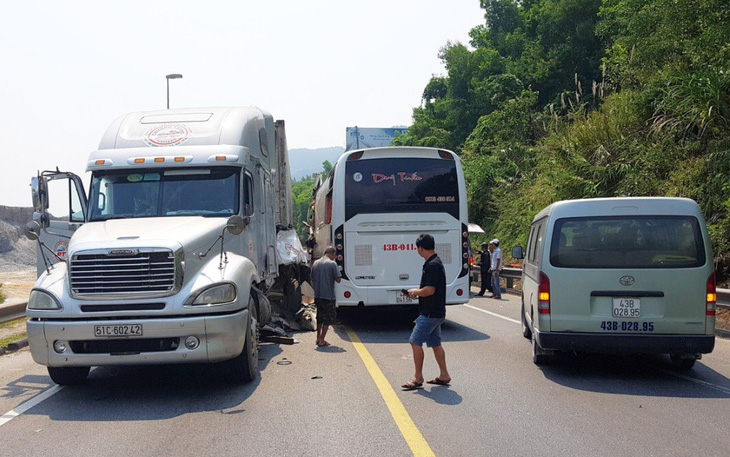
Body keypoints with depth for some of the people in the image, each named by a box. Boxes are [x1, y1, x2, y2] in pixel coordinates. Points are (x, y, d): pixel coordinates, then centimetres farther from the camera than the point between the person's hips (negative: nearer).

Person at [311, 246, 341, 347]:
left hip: (317, 295, 6)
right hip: (328, 296, -6)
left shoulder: (316, 263, 8)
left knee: (320, 317, 20)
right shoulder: (332, 264, -11)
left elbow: (312, 279, 15)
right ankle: (322, 341, 3)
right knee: (328, 318, 4)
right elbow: (338, 279, -12)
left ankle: (318, 338, 25)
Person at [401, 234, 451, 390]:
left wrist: (415, 292, -9)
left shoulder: (432, 265, -19)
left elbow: (429, 290, -24)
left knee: (415, 341, -8)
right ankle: (444, 376, 21)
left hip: (430, 313, -10)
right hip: (435, 312, 10)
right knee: (435, 343, 15)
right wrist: (418, 292, 13)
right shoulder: (435, 263, 13)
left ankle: (418, 378, -3)